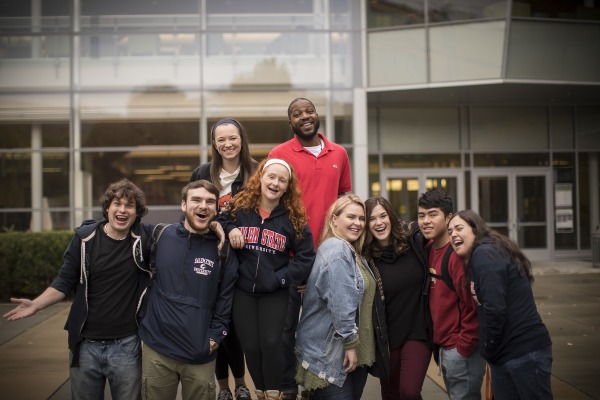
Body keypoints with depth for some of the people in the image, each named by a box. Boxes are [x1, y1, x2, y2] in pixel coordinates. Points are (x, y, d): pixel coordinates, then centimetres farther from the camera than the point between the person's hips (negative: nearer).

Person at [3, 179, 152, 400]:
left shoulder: (145, 239, -6)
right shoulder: (85, 238, -5)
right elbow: (64, 282, -1)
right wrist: (36, 304, -13)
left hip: (126, 346, -1)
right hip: (86, 344, 1)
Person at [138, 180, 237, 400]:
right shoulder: (162, 236, -1)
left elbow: (225, 299, 0)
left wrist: (215, 336, -5)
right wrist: (142, 319, 5)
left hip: (200, 355, -1)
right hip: (156, 350, 1)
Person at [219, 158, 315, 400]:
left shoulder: (293, 218, -4)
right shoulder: (239, 207, -3)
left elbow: (306, 257, -4)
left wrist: (280, 278, -12)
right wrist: (228, 228, -12)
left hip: (275, 292, -1)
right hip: (243, 290, 1)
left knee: (270, 343, -9)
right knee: (250, 345, 5)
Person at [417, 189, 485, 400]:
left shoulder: (458, 253, -19)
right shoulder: (429, 249, 6)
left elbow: (473, 306, -20)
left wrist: (464, 347, -16)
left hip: (461, 350, -8)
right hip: (442, 346, 8)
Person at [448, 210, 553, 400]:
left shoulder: (483, 254, -15)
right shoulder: (486, 253, 14)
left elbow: (494, 308, -23)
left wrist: (489, 348, -12)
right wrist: (491, 350, 11)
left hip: (525, 351, -9)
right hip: (504, 353, 9)